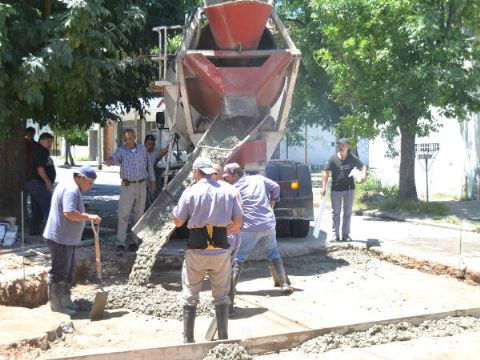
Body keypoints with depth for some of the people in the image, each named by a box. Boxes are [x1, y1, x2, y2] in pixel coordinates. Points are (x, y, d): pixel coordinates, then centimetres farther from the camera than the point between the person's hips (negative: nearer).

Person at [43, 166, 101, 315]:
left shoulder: (67, 186, 16)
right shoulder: (71, 190, -19)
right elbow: (69, 213, -32)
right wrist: (89, 217, -26)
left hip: (67, 239, 11)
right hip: (60, 239, -11)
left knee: (69, 270, 18)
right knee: (59, 271, -1)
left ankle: (65, 300, 28)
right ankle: (56, 304, 9)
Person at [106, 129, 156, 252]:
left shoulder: (142, 149, 5)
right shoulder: (121, 150, -5)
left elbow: (149, 165, 13)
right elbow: (114, 158, -27)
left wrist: (152, 181, 13)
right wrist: (110, 160, -50)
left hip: (141, 185, 3)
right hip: (127, 186, -3)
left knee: (139, 214, 9)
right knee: (123, 214, -5)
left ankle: (137, 240, 18)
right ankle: (120, 242, -1)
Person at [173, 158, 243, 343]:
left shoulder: (190, 192, -6)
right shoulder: (228, 192, 1)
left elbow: (178, 222, -1)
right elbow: (238, 221, 6)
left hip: (196, 250, -2)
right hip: (221, 249, 2)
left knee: (190, 297, 12)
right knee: (221, 296, 13)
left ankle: (188, 339, 17)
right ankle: (223, 338, 17)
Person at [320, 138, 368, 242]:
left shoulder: (353, 158, -1)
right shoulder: (333, 158, -5)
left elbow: (363, 166, 11)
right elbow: (326, 172, -3)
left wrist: (363, 175, -11)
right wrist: (324, 186, -9)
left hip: (349, 188, 1)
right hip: (336, 189, -1)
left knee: (348, 212, 7)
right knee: (335, 212, 2)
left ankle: (346, 234, 15)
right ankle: (335, 235, 6)